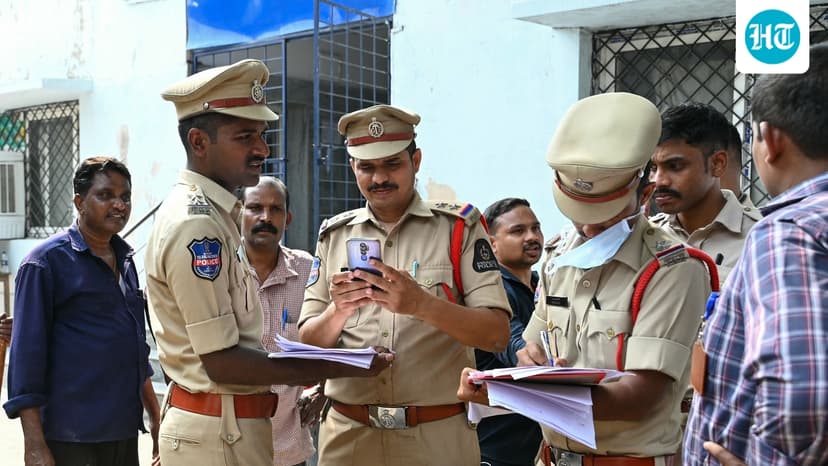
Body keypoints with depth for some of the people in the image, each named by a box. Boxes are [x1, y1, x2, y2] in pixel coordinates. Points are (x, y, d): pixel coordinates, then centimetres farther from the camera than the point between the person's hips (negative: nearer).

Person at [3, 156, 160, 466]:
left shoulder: (125, 260, 11)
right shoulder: (46, 261, -7)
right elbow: (27, 352, -10)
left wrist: (156, 419, 18)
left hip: (125, 433, 6)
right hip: (71, 439, -6)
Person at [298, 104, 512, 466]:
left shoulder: (458, 227, -2)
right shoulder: (334, 235, 6)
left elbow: (497, 335, -9)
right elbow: (309, 341, 5)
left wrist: (422, 304, -24)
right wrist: (337, 312, -16)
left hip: (437, 436, -2)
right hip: (348, 435, 2)